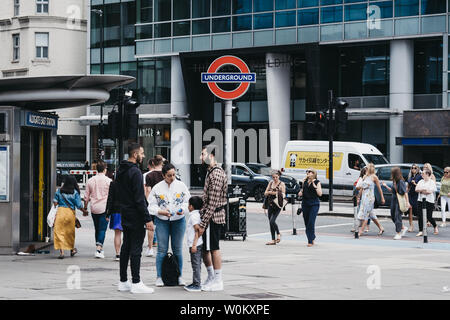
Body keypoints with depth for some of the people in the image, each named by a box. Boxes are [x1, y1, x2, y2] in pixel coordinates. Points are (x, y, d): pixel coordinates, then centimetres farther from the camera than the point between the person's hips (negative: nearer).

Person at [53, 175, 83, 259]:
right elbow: (79, 206, -4)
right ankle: (72, 249, 35)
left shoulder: (59, 191, 1)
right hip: (71, 213, 1)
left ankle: (61, 251, -12)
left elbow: (55, 202, 4)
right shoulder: (75, 192, -2)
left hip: (60, 211, -1)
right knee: (70, 232, 19)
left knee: (59, 232, 0)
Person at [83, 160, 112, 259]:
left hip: (94, 209, 4)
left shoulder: (90, 181, 4)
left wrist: (85, 208, 17)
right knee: (102, 229, -3)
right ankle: (99, 249, -15)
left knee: (97, 229, 15)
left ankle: (99, 249, 23)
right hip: (104, 208, -4)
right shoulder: (108, 181, -6)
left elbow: (86, 197, 8)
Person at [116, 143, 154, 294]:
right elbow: (139, 198, -21)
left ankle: (123, 281, 17)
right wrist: (148, 219, -19)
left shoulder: (121, 171, 13)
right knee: (136, 249, -6)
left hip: (125, 216, 9)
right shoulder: (135, 172, -17)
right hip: (135, 217, -9)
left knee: (126, 247, 13)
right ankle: (136, 283, -5)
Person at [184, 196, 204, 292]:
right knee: (197, 264, 14)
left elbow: (198, 231, -20)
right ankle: (196, 283, 21)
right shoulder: (198, 214, 15)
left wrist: (194, 244, -22)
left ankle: (197, 285, -7)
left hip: (195, 245, -10)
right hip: (197, 244, 10)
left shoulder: (194, 216, -15)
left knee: (196, 264, -8)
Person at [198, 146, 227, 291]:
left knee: (213, 248, -3)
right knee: (204, 248, 15)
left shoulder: (216, 174, -18)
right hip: (210, 217, 10)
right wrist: (202, 221, 19)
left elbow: (213, 203, -21)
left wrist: (203, 223, -21)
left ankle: (218, 281, 4)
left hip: (213, 217, -10)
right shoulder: (211, 172, 15)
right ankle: (211, 277, 26)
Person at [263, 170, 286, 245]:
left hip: (277, 205, -6)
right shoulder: (271, 183, 12)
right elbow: (265, 193, 10)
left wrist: (276, 193, -19)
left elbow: (283, 195, -7)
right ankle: (273, 240, 12)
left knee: (272, 221, -16)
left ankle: (278, 234, 8)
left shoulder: (281, 184, -2)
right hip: (270, 204, 6)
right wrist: (270, 192, -10)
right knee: (270, 222, 5)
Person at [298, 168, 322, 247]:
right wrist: (300, 193, 5)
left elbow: (320, 194, -9)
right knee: (306, 222, 7)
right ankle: (311, 239, 21)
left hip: (314, 204, -5)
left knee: (311, 222, -14)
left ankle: (310, 241, -11)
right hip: (305, 204, 5)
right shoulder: (305, 181, 12)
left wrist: (315, 186, -18)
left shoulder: (317, 182, -2)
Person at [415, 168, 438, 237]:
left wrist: (421, 190, -7)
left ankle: (435, 227, 27)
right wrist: (425, 190, -12)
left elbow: (430, 191, -15)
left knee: (429, 217, -1)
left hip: (429, 201, -5)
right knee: (420, 216, -3)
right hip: (421, 200, 5)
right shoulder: (421, 182, 13)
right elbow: (416, 189, 2)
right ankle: (421, 231, 1)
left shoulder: (432, 182, -3)